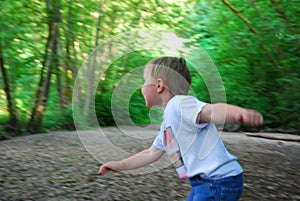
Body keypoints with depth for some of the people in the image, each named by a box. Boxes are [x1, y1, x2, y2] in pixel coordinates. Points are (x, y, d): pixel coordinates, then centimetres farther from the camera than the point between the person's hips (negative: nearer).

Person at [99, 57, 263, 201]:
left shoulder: (179, 104, -15)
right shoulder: (167, 123, 16)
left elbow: (210, 110, -35)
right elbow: (152, 153, 27)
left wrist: (240, 112, -55)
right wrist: (120, 165, 32)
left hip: (219, 182, -10)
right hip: (204, 184, 10)